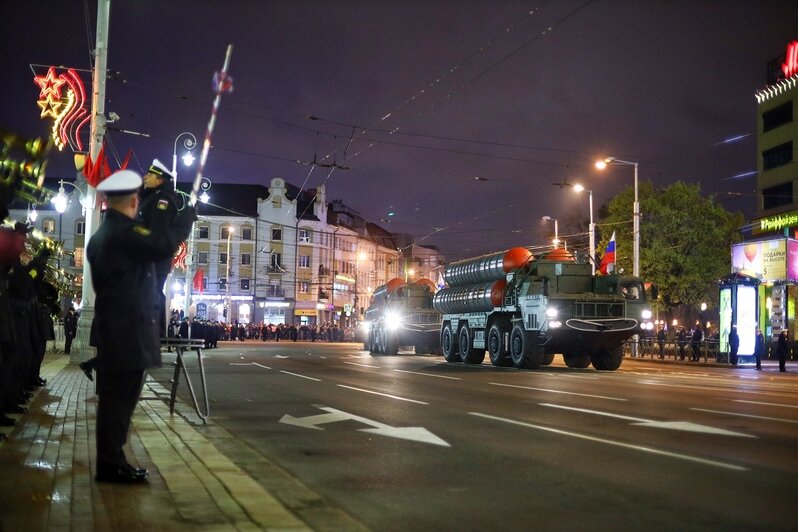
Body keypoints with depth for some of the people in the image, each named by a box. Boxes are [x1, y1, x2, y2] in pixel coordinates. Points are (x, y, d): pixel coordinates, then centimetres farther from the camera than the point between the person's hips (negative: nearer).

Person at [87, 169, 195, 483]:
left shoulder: (101, 235, 16)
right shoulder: (125, 231, -16)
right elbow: (166, 243, -28)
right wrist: (188, 215, -12)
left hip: (112, 329, 10)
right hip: (128, 331, -10)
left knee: (113, 397, 14)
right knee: (120, 398, -4)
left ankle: (109, 461, 21)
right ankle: (111, 465, 1)